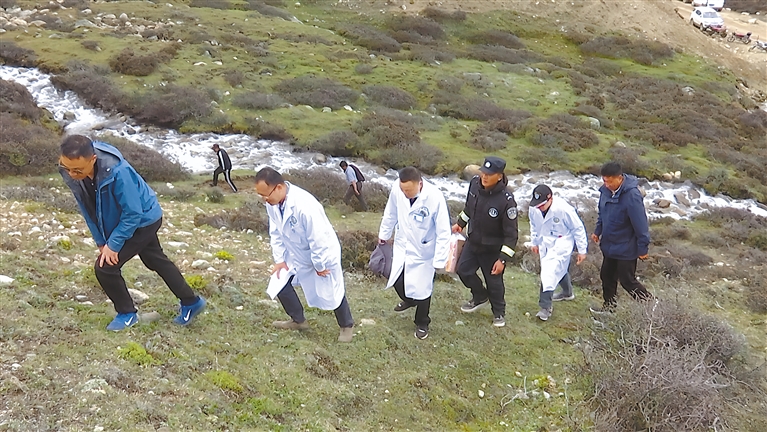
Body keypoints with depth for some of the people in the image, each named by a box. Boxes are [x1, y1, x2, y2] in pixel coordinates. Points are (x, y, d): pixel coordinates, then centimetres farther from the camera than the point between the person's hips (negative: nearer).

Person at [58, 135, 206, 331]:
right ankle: (191, 302, 39)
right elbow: (88, 209, -4)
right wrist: (100, 240, -3)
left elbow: (133, 214, -29)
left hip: (144, 219, -8)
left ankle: (127, 313, 13)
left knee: (105, 267, -11)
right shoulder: (69, 172, -18)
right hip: (120, 221, 8)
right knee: (156, 261, 21)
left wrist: (113, 244, -24)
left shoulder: (116, 171, -39)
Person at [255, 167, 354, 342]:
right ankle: (298, 320, 26)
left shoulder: (305, 205, -39)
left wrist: (319, 266, -20)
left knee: (331, 293, 4)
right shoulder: (272, 203, -16)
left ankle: (346, 326, 31)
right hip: (296, 254, 7)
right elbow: (275, 233, -1)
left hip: (322, 253, -6)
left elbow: (318, 240, -30)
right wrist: (280, 259, -1)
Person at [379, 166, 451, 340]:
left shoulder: (435, 198, -31)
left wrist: (440, 260, -17)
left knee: (422, 290, 8)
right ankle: (408, 300, 52)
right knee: (397, 280, 16)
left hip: (423, 252, -4)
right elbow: (391, 214, 2)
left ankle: (422, 323, 35)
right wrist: (384, 234, 15)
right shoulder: (397, 189, -19)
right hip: (402, 247, 4)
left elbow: (443, 232, -21)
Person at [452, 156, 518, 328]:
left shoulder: (506, 201, -32)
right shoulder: (475, 183, -15)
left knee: (494, 282, 10)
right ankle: (480, 297, 44)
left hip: (492, 249, -6)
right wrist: (460, 223, 20)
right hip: (472, 241, 6)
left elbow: (511, 234, -24)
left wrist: (503, 259, -23)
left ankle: (499, 313, 38)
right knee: (463, 270, 17)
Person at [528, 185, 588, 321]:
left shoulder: (563, 209, -28)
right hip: (545, 242, 6)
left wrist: (582, 251, -9)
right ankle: (568, 292, 50)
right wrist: (534, 242, 18)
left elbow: (578, 229, -15)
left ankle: (545, 306, -12)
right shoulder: (533, 209, -14)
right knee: (559, 269, 23)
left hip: (562, 241, -6)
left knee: (549, 271, -19)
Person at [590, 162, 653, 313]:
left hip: (626, 248, -8)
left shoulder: (632, 195, -29)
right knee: (607, 275, 19)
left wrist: (643, 248, -18)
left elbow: (640, 224, -23)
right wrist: (598, 231, 13)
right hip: (610, 244, 8)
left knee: (627, 280, 2)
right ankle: (609, 306, 37)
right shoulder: (606, 190, -6)